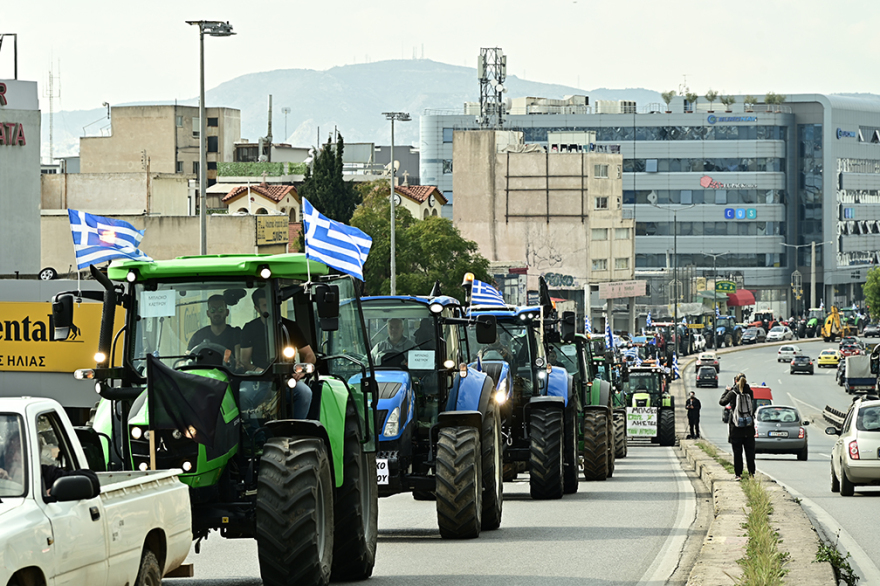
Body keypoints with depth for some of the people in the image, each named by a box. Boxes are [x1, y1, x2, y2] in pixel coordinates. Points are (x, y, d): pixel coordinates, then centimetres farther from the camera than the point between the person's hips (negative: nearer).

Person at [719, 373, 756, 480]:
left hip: (736, 428, -2)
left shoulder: (732, 393, -10)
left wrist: (726, 391, 19)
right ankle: (751, 473, 11)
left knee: (737, 452, 3)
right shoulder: (750, 393, -3)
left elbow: (722, 402, 3)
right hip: (749, 427, 2)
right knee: (750, 451, 9)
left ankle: (738, 474, 3)